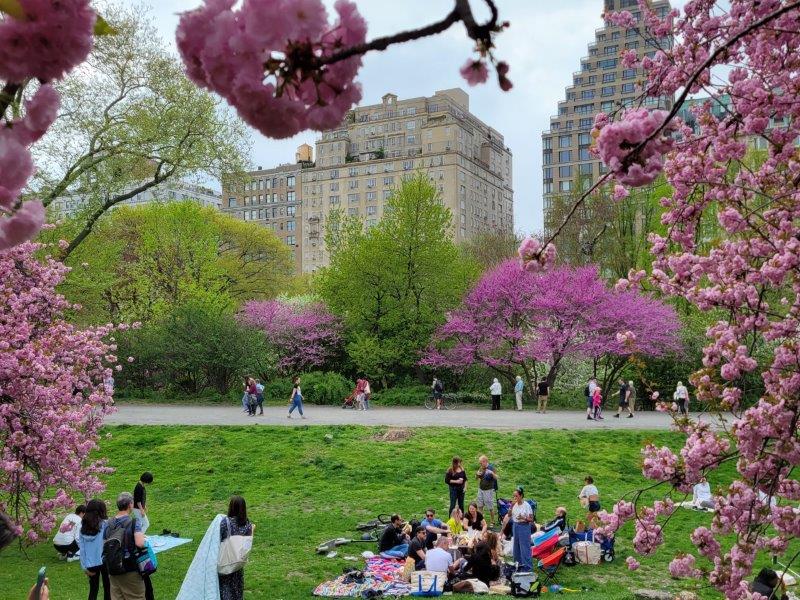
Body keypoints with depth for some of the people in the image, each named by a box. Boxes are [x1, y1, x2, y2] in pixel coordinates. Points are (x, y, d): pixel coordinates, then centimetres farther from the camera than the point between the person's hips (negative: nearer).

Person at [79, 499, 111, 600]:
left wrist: (84, 566, 8)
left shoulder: (83, 528, 2)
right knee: (107, 588, 10)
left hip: (90, 564, 3)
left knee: (93, 589, 12)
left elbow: (82, 549, 4)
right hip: (104, 561, -3)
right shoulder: (105, 524, -11)